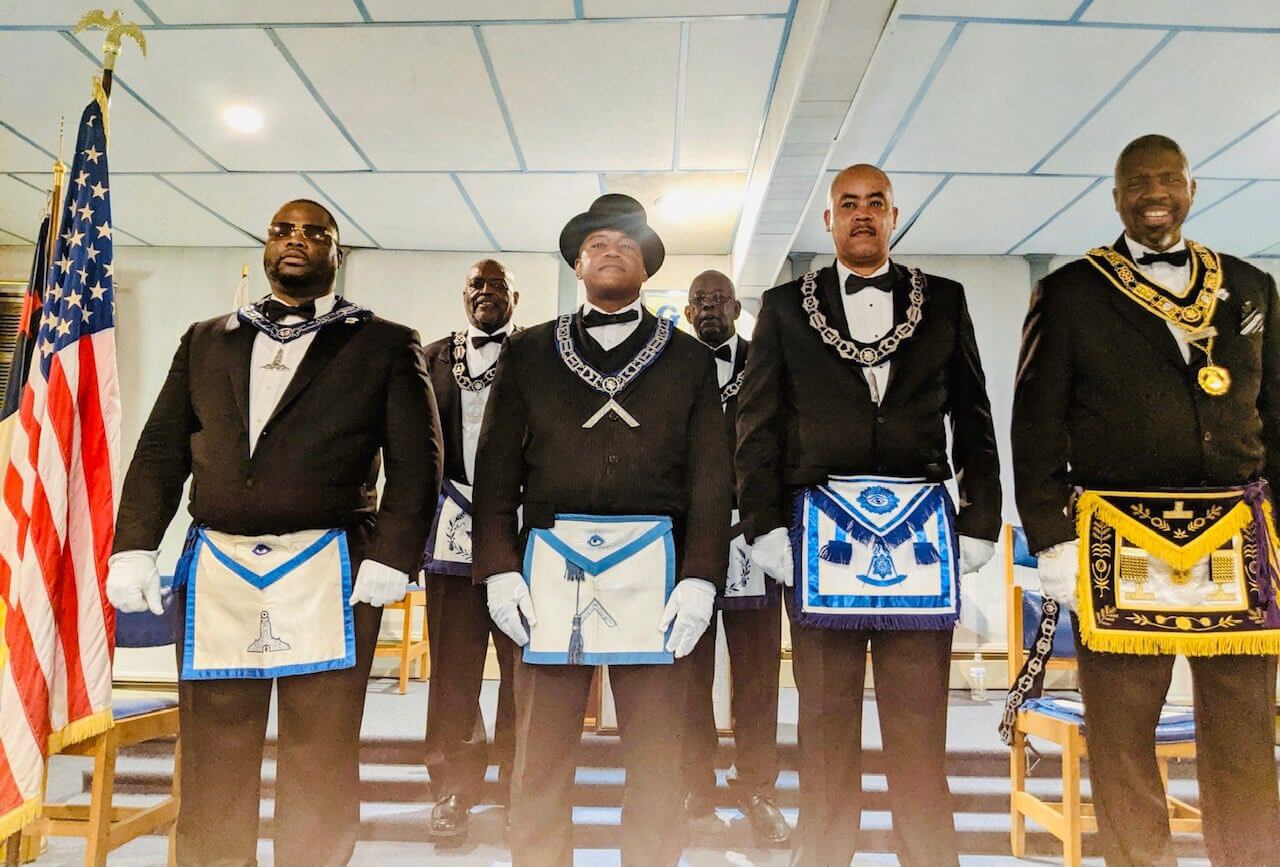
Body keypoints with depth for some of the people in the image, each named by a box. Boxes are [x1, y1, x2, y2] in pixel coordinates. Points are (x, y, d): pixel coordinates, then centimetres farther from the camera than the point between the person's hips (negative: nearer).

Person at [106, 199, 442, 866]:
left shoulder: (385, 345, 7)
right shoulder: (205, 340, 18)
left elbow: (416, 460, 0)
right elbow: (161, 449, 14)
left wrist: (392, 556, -10)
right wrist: (134, 546, 2)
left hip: (329, 576, -3)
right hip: (215, 568, 3)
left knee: (321, 759, 2)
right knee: (213, 758, 9)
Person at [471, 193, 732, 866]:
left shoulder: (687, 359, 13)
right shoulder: (527, 353, 14)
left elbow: (711, 477, 7)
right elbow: (496, 467, 9)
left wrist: (700, 578, -4)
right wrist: (499, 569, -2)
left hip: (654, 566, 0)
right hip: (548, 563, 1)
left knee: (656, 755, 5)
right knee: (539, 756, 4)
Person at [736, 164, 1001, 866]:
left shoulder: (943, 301, 15)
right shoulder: (786, 305, 11)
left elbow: (974, 418, 13)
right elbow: (757, 421, 6)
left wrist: (980, 519, 4)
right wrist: (765, 522, -3)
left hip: (921, 532, 1)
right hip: (818, 528, -1)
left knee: (920, 721, 4)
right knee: (825, 716, 6)